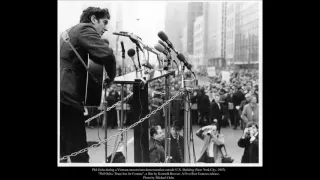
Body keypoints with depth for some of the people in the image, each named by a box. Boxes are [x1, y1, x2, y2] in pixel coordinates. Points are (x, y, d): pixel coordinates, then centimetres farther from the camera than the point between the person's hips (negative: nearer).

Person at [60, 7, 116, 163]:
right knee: (78, 153, -8)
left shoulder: (69, 32, 26)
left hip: (63, 96, 10)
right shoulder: (85, 29, -3)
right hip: (66, 97, -10)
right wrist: (111, 77, -2)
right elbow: (106, 54, -19)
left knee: (63, 151, 16)